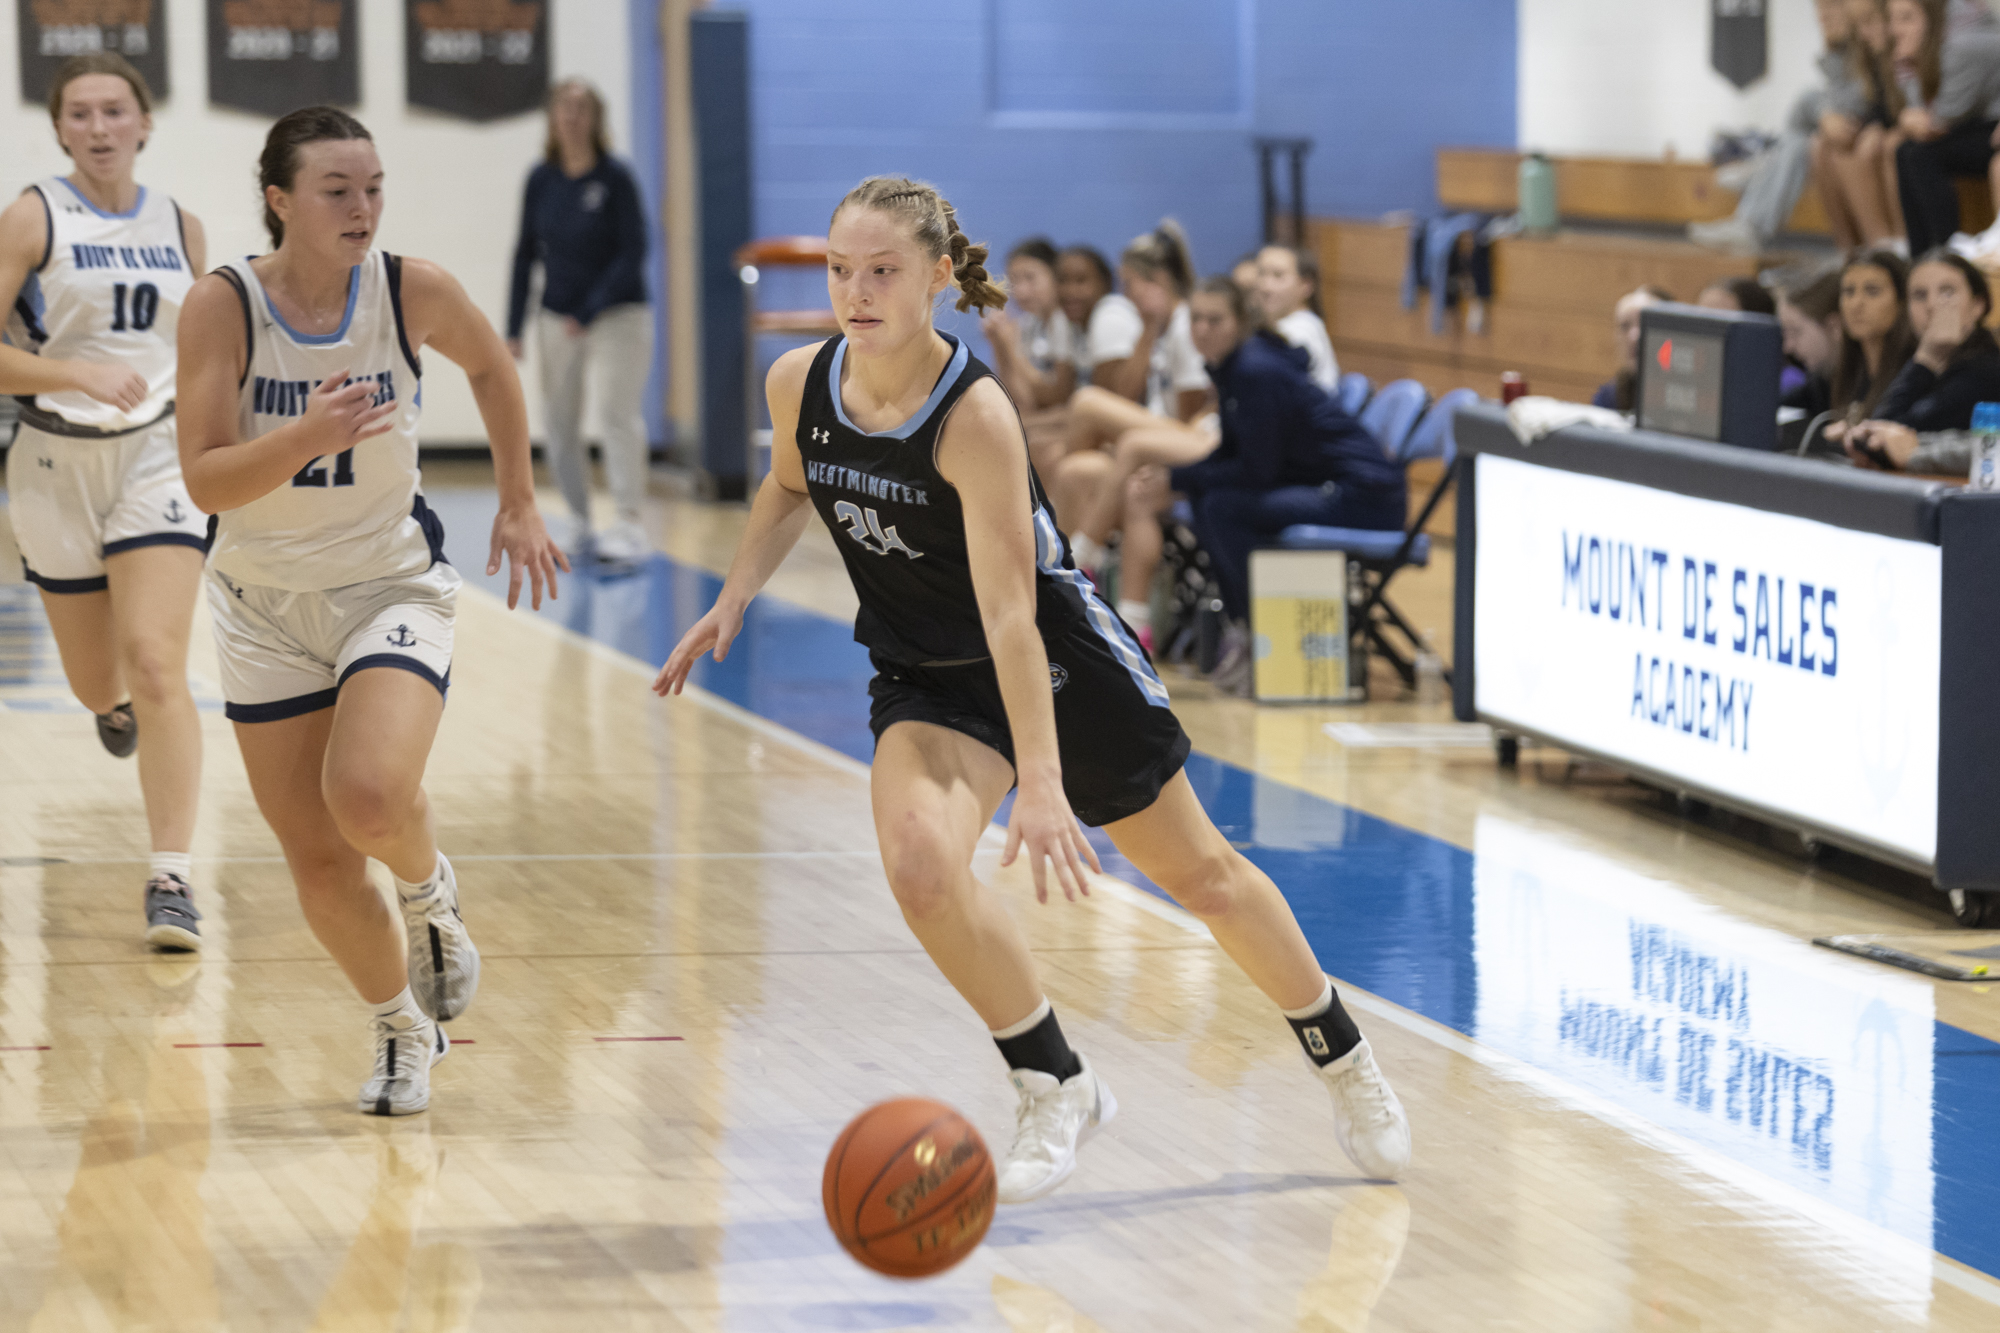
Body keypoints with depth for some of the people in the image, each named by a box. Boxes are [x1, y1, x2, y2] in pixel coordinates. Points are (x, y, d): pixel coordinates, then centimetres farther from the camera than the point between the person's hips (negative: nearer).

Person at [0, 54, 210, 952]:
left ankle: (172, 880, -16)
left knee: (155, 668, -16)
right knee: (97, 685, 14)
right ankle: (119, 703, 54)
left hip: (157, 459, 0)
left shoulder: (180, 229, 4)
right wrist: (82, 374, -26)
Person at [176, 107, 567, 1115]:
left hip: (393, 585, -1)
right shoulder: (223, 306, -18)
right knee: (316, 861, 5)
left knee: (369, 796, -27)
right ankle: (404, 1031, 31)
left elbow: (491, 365, 10)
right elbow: (204, 481, -22)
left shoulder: (414, 292, -13)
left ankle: (429, 891, 8)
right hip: (266, 605, 1)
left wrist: (518, 504, 12)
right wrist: (308, 439, -39)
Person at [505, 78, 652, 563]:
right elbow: (527, 251, 8)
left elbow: (633, 252, -10)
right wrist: (514, 327, 5)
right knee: (557, 424, 5)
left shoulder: (615, 178, -9)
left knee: (617, 411, -14)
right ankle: (579, 525, 16)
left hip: (617, 315, -5)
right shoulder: (541, 178, 3)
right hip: (558, 318, 5)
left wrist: (589, 313, -15)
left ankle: (630, 524, -15)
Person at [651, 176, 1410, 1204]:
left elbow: (1009, 613, -35)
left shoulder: (975, 417, -31)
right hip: (927, 675, 4)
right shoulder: (799, 385, -14)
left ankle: (1344, 1063, 35)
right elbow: (787, 488, 12)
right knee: (920, 859, -25)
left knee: (1199, 874, 11)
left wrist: (1042, 783, -41)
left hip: (1058, 657, -4)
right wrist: (733, 599, 0)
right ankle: (1055, 1089, -5)